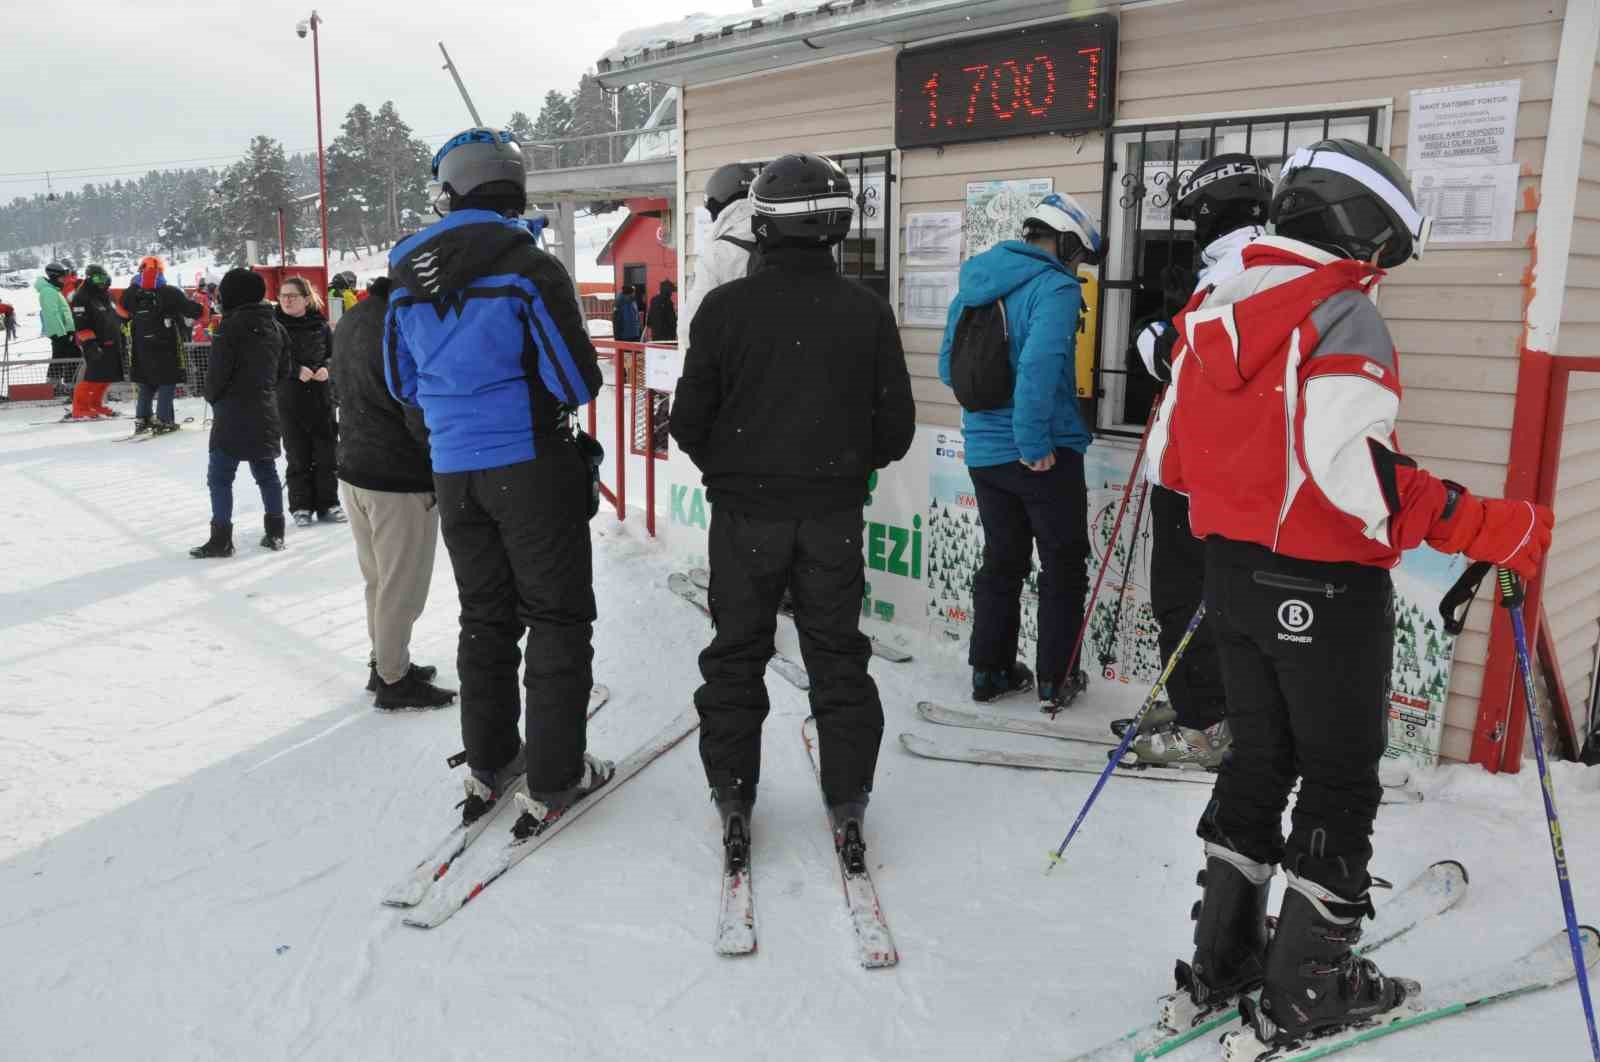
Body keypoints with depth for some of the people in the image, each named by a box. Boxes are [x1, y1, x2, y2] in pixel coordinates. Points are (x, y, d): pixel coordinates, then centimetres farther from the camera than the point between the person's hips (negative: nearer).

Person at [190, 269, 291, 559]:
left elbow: (218, 371, -13)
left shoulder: (232, 326, -14)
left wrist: (212, 396, 4)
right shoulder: (276, 328, 8)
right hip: (266, 413, 7)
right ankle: (275, 532, 18)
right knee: (266, 472, 14)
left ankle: (221, 539, -2)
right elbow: (284, 371, 12)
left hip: (233, 415, -7)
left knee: (220, 476, -1)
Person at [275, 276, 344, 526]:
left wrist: (327, 369, -11)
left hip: (322, 396, 2)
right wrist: (298, 370, -21)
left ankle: (327, 504, 17)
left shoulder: (320, 325, 2)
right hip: (289, 400, -2)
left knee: (327, 454, 5)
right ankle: (301, 506, 14)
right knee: (298, 456, 3)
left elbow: (335, 354, 9)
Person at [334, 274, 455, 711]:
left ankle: (385, 662, 32)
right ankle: (394, 681, 14)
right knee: (402, 588, 4)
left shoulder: (351, 320, 9)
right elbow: (423, 419, -20)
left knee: (379, 579, 20)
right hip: (400, 483, -9)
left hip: (353, 472, 9)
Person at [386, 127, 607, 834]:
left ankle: (488, 766, 27)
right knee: (558, 619, 5)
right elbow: (578, 381, -14)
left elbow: (403, 383, 13)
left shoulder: (408, 279, 4)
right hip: (531, 466, -5)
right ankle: (553, 781, 8)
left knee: (485, 617, 18)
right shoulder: (530, 269, -13)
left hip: (454, 473, 5)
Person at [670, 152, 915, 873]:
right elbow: (895, 427, -1)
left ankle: (733, 800, 20)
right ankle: (847, 804, 18)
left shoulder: (726, 306, -11)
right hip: (833, 514, 1)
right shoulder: (867, 311, -6)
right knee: (838, 657, 12)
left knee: (736, 656, 13)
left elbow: (690, 421, -6)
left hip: (744, 513, -1)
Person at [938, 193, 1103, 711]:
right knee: (1064, 566, 8)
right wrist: (1035, 441, -22)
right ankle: (1054, 680, 13)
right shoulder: (1055, 288, -14)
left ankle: (989, 669, 23)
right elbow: (1039, 366, -27)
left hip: (983, 450, 7)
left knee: (1002, 560, 18)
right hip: (1044, 454, -6)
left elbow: (948, 364, 13)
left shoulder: (974, 284, 9)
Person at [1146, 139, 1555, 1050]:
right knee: (1341, 781, 9)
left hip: (1234, 573, 7)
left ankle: (1223, 956, 28)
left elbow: (1171, 454, 9)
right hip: (1327, 589, -7)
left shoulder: (1215, 309, 7)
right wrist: (1491, 529, -22)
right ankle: (1305, 987, 19)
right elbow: (1353, 467, -28)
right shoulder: (1344, 317, -16)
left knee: (1260, 759, 20)